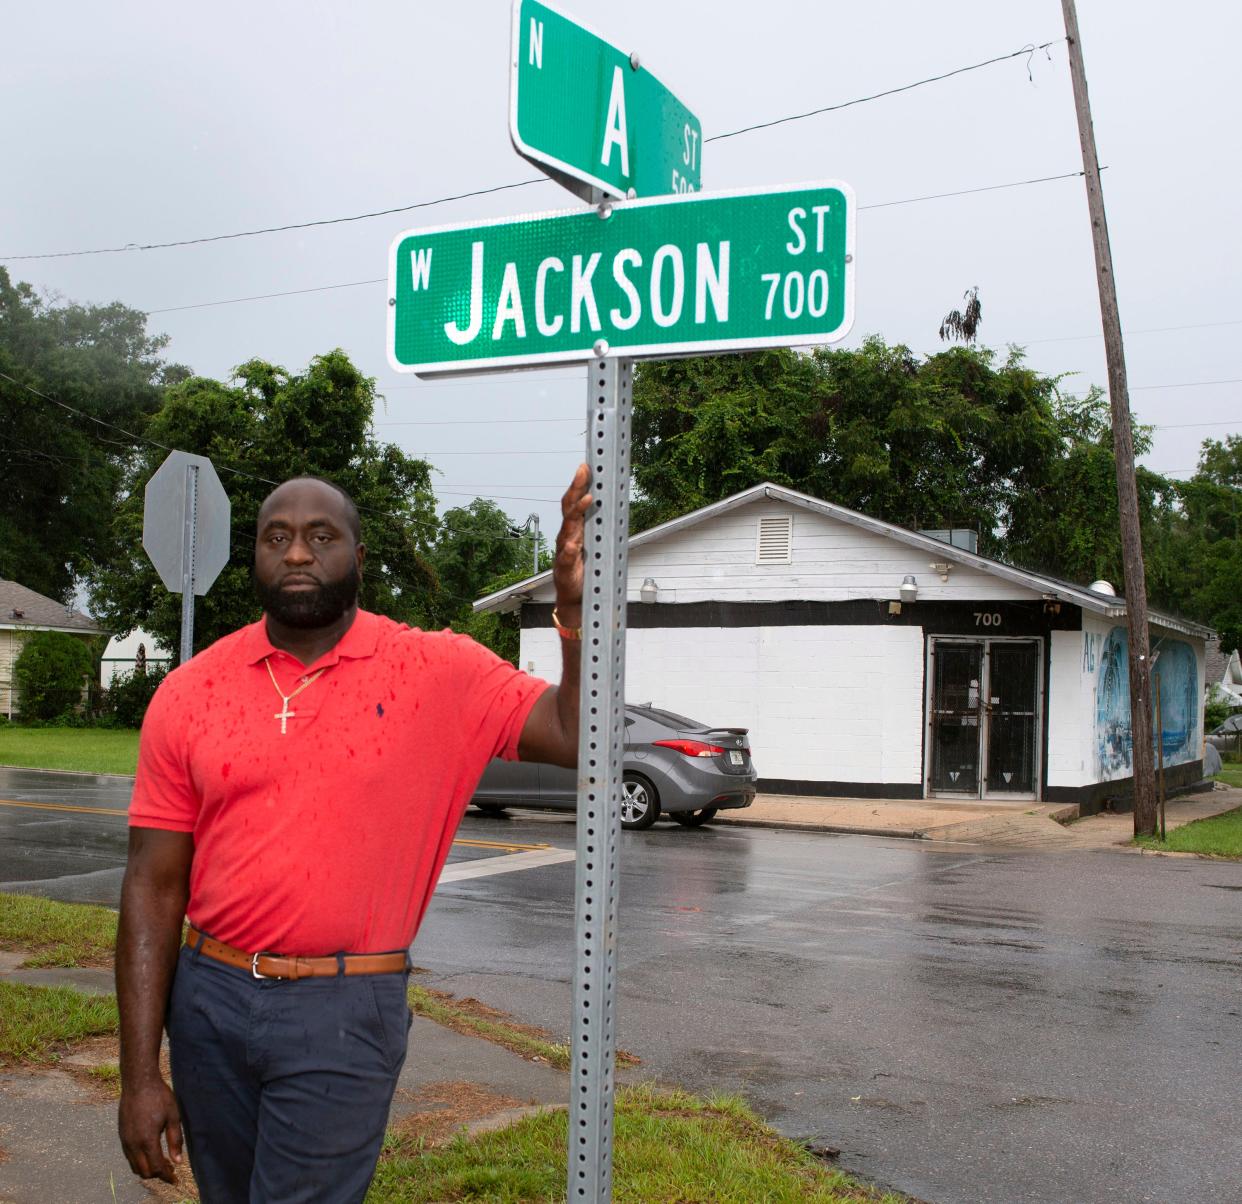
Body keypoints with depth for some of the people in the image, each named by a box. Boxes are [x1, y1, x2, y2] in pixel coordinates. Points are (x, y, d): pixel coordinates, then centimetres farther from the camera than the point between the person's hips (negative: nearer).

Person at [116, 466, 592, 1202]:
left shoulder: (436, 672, -4)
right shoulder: (190, 692, 0)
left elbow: (576, 736, -9)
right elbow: (155, 887, 1)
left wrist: (575, 610, -26)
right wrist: (140, 1074, -1)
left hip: (344, 1011, -3)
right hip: (209, 997, 3)